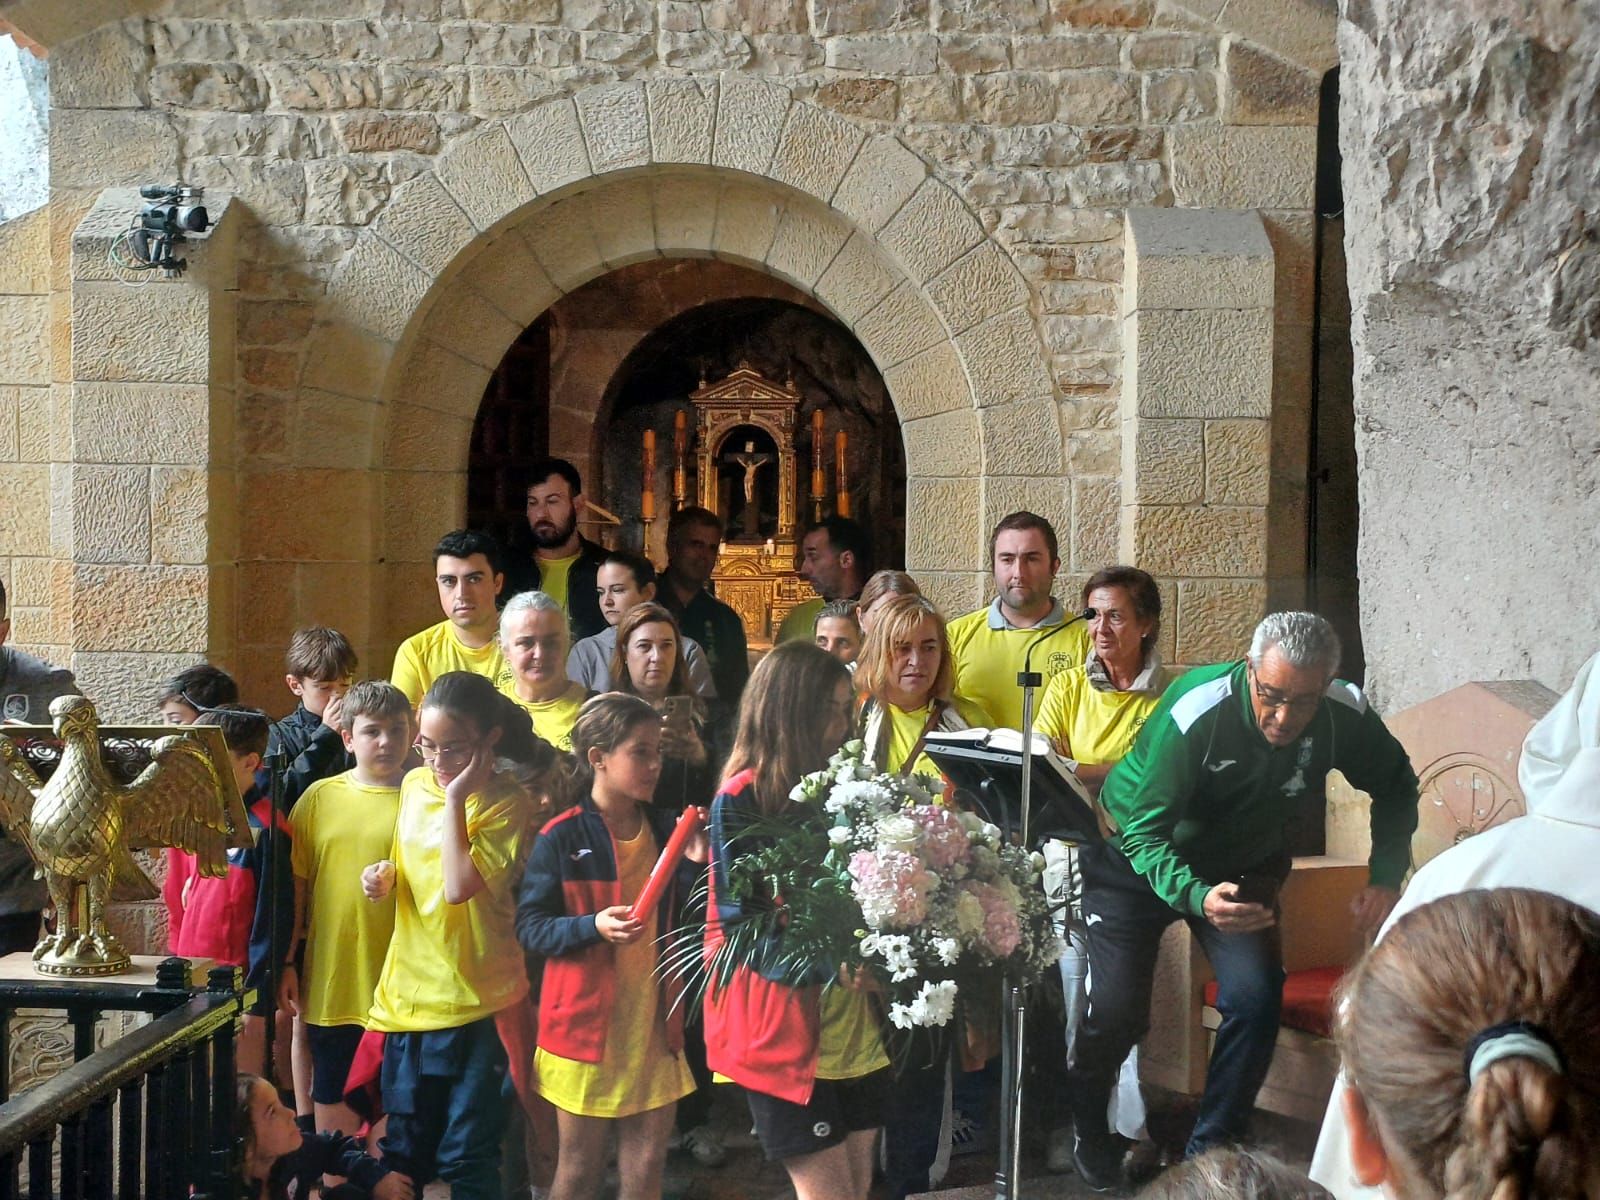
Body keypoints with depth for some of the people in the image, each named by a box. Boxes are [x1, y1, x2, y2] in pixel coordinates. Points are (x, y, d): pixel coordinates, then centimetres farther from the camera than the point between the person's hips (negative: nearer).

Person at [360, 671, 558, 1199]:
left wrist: (456, 797, -21)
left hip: (473, 999, -6)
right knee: (403, 1150, 18)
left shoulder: (506, 801, -13)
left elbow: (460, 886, -25)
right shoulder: (414, 784, 6)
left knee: (468, 1158, 4)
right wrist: (386, 874, 0)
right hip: (407, 992, 6)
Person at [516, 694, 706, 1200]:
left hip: (654, 1022, 4)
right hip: (586, 1022, -4)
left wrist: (696, 864, -12)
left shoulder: (665, 830, 3)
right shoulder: (561, 839, -11)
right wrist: (593, 926, -25)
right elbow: (530, 927, -11)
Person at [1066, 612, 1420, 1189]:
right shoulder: (1193, 713, -34)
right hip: (1138, 860, -3)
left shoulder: (1344, 714, -21)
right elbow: (1145, 836, -33)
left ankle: (1210, 1149, 2)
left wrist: (1385, 877, -14)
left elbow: (1396, 786, 0)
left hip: (1241, 865, 3)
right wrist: (1197, 898, -52)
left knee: (1257, 998, -18)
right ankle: (1085, 1122, 24)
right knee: (1116, 1009, -9)